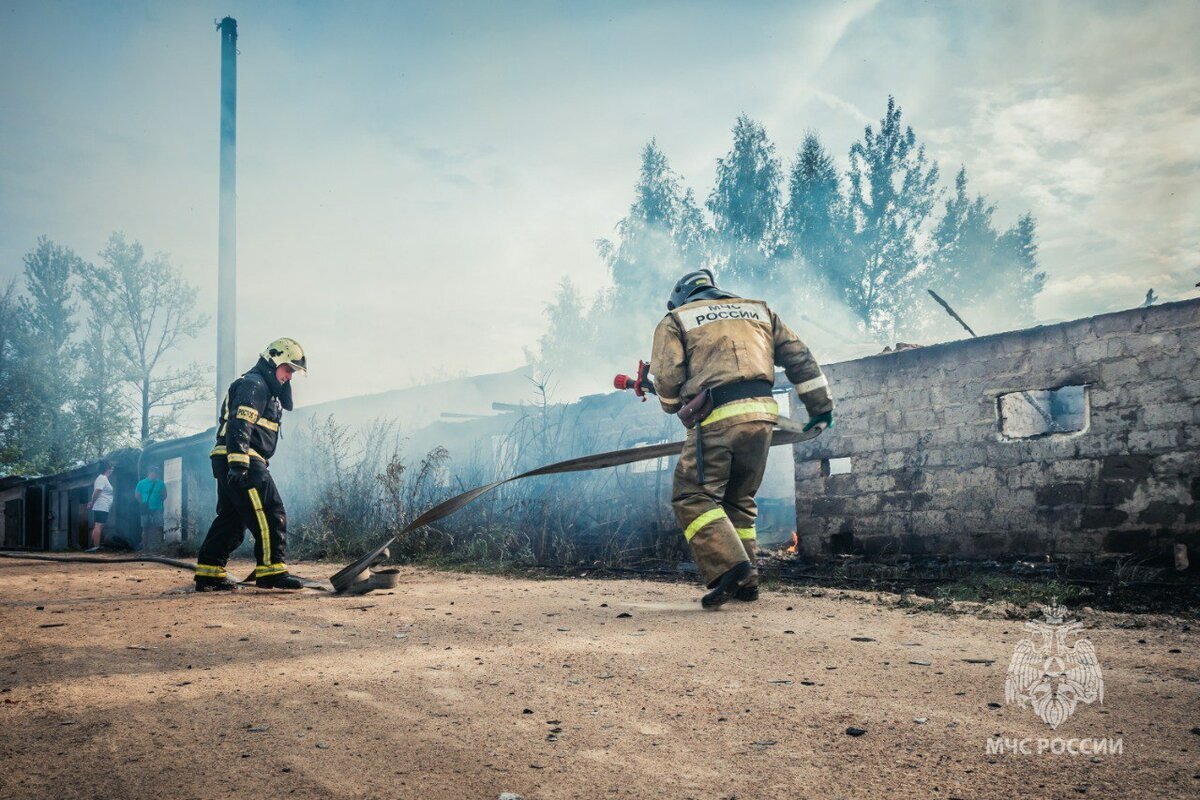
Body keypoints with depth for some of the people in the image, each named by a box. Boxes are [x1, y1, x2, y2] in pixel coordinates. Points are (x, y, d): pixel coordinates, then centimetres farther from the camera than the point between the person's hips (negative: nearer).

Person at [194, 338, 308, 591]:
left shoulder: (265, 389, 26)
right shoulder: (254, 384, -7)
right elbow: (239, 425, -21)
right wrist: (238, 464, -27)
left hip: (233, 464, 11)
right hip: (241, 459, -11)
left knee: (231, 517, 13)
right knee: (270, 513, -12)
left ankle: (208, 572, 16)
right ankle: (271, 569, -13)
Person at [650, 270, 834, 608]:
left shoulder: (676, 320, 12)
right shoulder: (758, 310, 25)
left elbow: (667, 377, -1)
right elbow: (799, 357, 18)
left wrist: (672, 405, 20)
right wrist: (821, 405, 21)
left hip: (717, 417, -6)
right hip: (763, 414, 6)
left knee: (693, 497, -2)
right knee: (739, 500, 17)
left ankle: (730, 568, -18)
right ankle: (747, 582, 15)